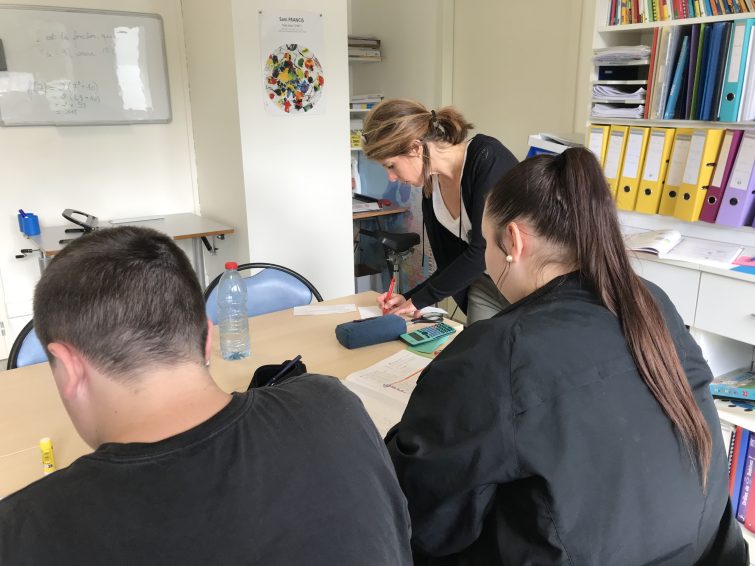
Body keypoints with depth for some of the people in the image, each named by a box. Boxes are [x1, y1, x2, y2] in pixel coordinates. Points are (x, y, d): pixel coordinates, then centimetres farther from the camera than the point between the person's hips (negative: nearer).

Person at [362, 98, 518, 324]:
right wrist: (409, 297, 4)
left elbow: (483, 251, -22)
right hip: (486, 287, 6)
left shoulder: (487, 158, -19)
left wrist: (419, 300, -13)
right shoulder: (430, 189, 1)